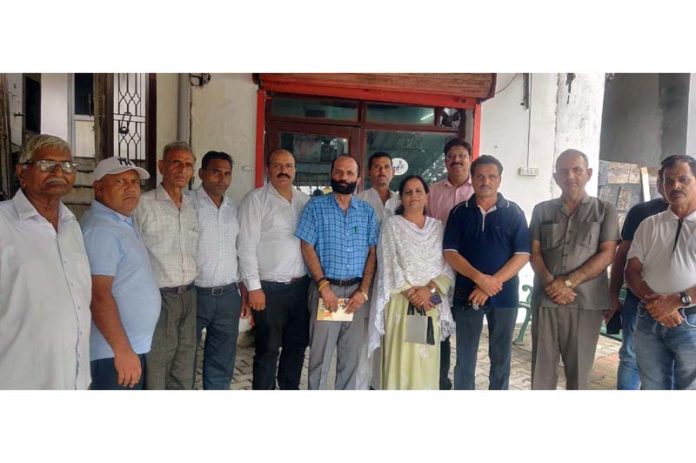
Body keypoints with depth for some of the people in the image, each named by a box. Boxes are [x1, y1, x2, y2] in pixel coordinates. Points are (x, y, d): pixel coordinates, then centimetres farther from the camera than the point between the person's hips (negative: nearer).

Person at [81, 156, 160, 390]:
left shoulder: (123, 221, 12)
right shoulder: (101, 229, -18)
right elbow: (98, 295, -24)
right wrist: (123, 351, -24)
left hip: (133, 346, 10)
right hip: (114, 353, -10)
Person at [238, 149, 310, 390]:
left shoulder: (305, 201, 9)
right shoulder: (256, 199, -6)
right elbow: (247, 246, -10)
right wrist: (253, 287, -14)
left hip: (301, 285, 5)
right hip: (270, 287, -5)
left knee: (297, 345, 15)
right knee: (268, 349, 5)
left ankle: (290, 388, 33)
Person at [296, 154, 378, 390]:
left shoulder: (367, 211, 9)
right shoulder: (316, 206, 1)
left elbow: (372, 252, 6)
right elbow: (307, 248, -5)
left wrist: (364, 291, -4)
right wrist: (323, 285, -13)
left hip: (357, 291, 3)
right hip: (326, 288, -3)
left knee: (352, 355, 11)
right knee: (320, 355, 2)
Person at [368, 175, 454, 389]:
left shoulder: (438, 227, 11)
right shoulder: (391, 224, 4)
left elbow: (448, 267, 4)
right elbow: (389, 265, -5)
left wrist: (430, 289, -12)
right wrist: (410, 293, -13)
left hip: (431, 303, 2)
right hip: (400, 302, -2)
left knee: (427, 359, 6)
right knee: (399, 358, -2)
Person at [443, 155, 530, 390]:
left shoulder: (514, 213, 2)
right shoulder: (459, 212, 3)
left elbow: (522, 254, -5)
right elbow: (450, 252, -4)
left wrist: (492, 284, -15)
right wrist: (479, 278, -17)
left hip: (504, 295, 0)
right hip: (467, 293, 0)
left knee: (501, 358, 10)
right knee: (465, 358, 7)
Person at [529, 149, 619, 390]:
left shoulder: (605, 210, 6)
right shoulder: (542, 210, 11)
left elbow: (607, 254, -4)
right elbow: (534, 253, 6)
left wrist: (568, 282, -13)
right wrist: (550, 283, -12)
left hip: (586, 300, -1)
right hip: (545, 298, 2)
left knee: (579, 367, 6)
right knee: (541, 366, 4)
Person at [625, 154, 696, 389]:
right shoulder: (649, 225, 11)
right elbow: (632, 271, 6)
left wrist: (677, 301, -18)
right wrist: (654, 302, -11)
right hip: (649, 321, 3)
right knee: (652, 387, 12)